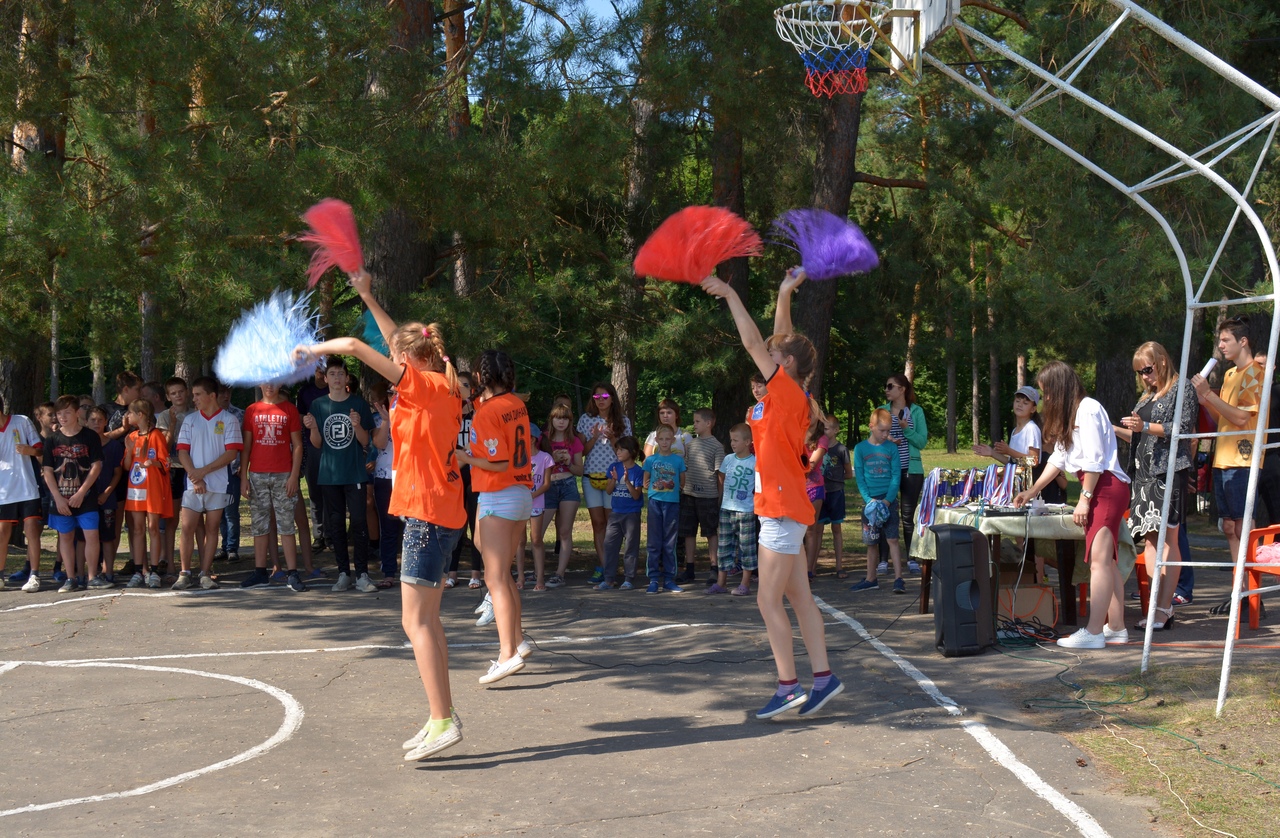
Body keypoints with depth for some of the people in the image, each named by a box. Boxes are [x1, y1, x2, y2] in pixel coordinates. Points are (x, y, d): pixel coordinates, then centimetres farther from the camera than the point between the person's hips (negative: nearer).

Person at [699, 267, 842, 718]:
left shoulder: (787, 392, -12)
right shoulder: (791, 397, 10)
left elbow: (753, 341, -12)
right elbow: (782, 341, 19)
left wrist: (729, 293, -6)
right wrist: (784, 295, 16)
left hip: (783, 510, -9)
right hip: (786, 510, 9)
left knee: (769, 601, -6)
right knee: (799, 599, 10)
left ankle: (788, 686, -4)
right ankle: (823, 677, 13)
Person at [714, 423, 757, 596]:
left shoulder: (755, 462, -6)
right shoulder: (728, 460, 6)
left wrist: (756, 504, -9)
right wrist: (718, 505, 13)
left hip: (746, 511, -4)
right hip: (726, 509, 4)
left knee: (746, 547, 2)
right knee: (724, 546, 7)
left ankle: (745, 584, 8)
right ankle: (721, 582, 13)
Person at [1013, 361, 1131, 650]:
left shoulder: (1088, 409, -11)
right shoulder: (1069, 415, 20)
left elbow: (1094, 459, -17)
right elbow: (1058, 458, 25)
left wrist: (1084, 498, -16)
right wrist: (1032, 492, 24)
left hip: (1106, 486, -10)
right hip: (1097, 491, 10)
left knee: (1099, 559, -13)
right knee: (1106, 561, 8)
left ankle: (1094, 633, -16)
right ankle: (1116, 628, 10)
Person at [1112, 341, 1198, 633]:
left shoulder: (1182, 389, 0)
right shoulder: (1148, 397, 23)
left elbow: (1184, 429, -11)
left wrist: (1146, 427, -18)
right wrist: (1115, 430, 13)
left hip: (1170, 471, -8)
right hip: (1145, 472, 8)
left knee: (1167, 538, -10)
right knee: (1149, 539, 2)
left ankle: (1164, 610, -12)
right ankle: (1160, 606, 2)